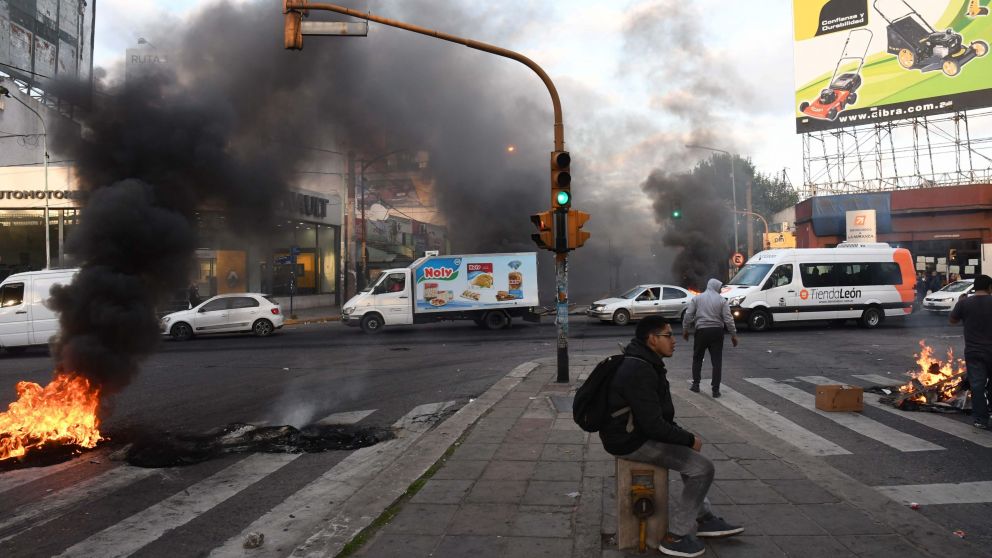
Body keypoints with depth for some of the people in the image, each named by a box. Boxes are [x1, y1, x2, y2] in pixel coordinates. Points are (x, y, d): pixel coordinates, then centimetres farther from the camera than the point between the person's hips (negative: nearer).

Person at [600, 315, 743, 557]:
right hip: (631, 441, -11)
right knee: (702, 468, -8)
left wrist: (685, 436, 7)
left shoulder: (641, 363, 7)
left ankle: (703, 518, 32)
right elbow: (653, 424, -26)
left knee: (691, 453, 24)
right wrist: (689, 439, -12)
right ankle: (675, 536, 2)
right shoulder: (639, 371, -27)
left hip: (635, 431, 11)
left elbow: (656, 412, 16)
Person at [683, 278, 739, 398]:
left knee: (697, 359, 16)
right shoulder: (721, 300, 1)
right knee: (717, 361, 4)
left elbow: (688, 315, -1)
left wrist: (685, 330, 10)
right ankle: (716, 389, 2)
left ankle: (696, 384, 19)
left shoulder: (697, 298, 2)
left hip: (701, 331, 0)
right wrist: (733, 334, 3)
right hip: (717, 331, 0)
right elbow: (728, 319, -4)